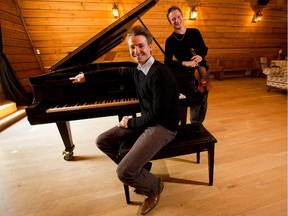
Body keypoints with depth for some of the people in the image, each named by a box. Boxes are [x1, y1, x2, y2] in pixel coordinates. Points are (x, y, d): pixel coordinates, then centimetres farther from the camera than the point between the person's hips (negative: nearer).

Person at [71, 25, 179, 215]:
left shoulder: (160, 73, -21)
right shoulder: (138, 70, 5)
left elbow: (158, 113, -24)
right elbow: (116, 71, 22)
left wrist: (131, 123, -10)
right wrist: (86, 76, 28)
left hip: (163, 126, -9)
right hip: (146, 120, 9)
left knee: (124, 172, -21)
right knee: (102, 141, 10)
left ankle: (154, 186, 14)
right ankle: (139, 170, 21)